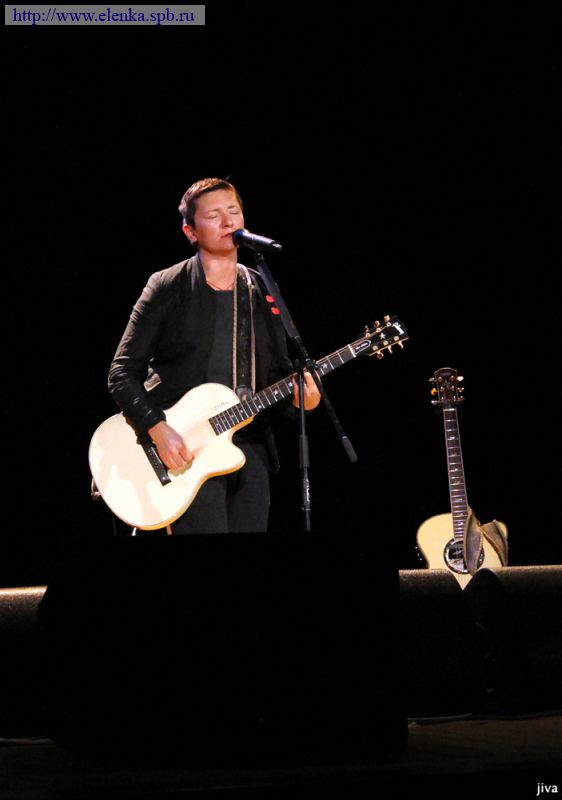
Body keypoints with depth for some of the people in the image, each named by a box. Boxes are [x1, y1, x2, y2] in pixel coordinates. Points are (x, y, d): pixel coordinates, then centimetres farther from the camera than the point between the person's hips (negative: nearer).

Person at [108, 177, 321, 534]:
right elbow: (123, 373, -4)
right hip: (186, 453, -5)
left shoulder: (264, 293, 13)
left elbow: (278, 371, 19)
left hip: (251, 449, 5)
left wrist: (298, 395, -4)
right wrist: (157, 429, -17)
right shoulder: (167, 288, -2)